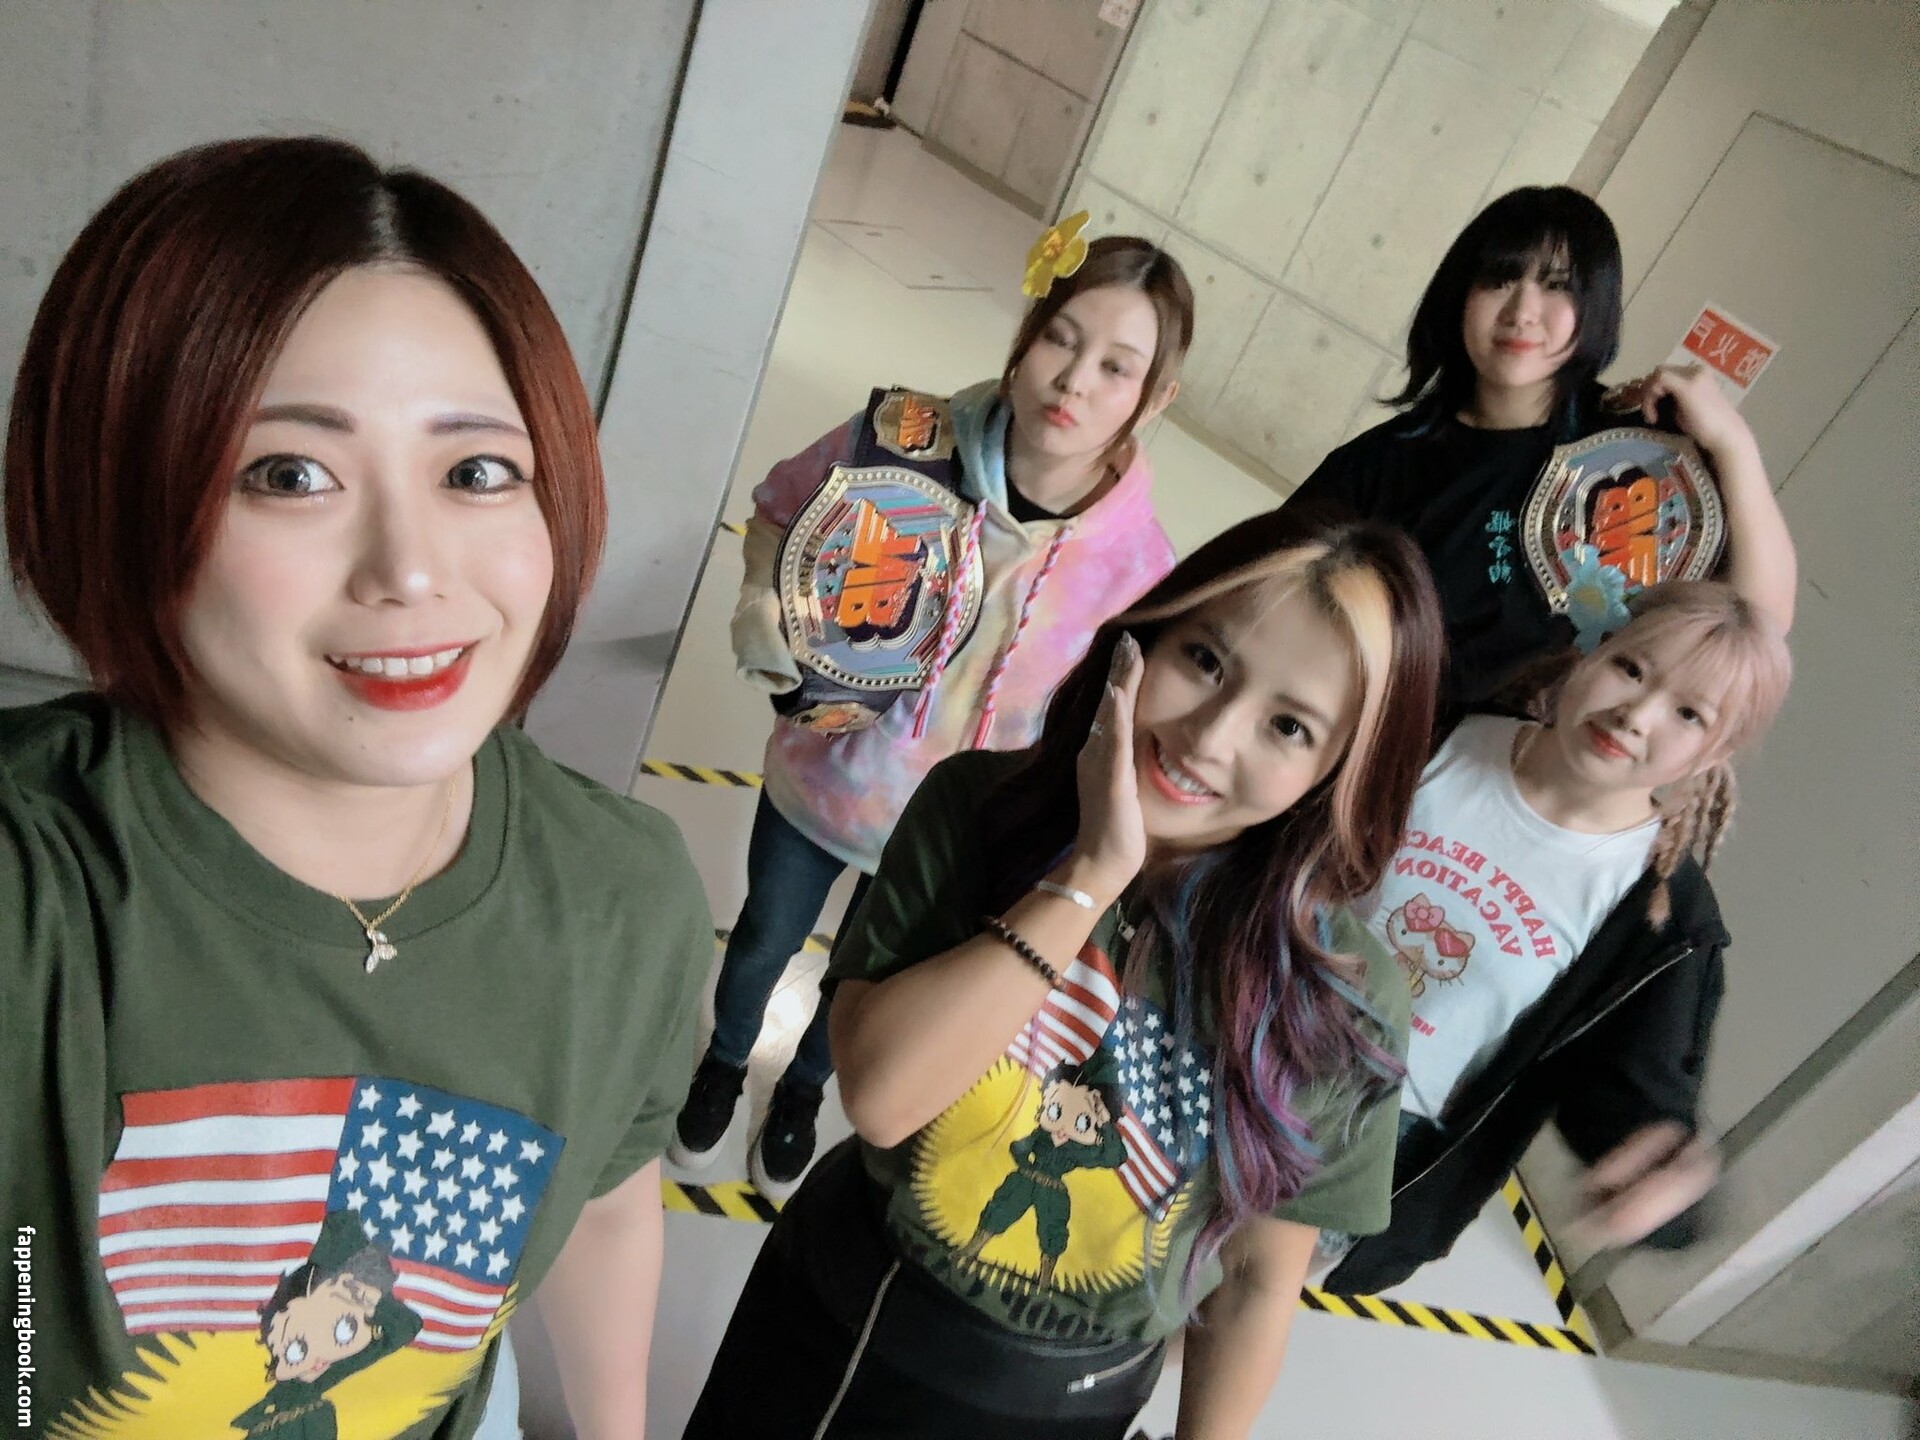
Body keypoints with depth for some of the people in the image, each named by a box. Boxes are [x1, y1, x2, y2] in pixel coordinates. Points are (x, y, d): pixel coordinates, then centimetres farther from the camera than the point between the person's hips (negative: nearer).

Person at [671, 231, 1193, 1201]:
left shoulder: (1138, 565, -27)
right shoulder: (907, 438, -26)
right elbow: (779, 510, -7)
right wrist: (761, 598, -25)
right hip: (819, 779, 0)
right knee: (763, 944, 28)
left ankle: (803, 1090, 65)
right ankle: (724, 1063, 65)